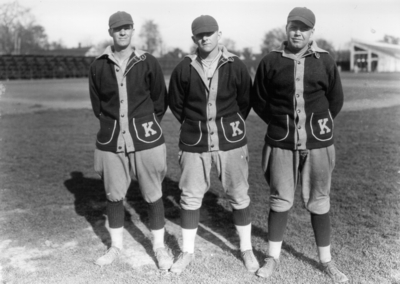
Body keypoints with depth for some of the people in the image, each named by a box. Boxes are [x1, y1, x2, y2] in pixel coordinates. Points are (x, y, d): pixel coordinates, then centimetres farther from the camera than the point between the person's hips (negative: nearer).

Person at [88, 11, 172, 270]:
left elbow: (160, 102, 6)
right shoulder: (99, 66, 2)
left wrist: (144, 125, 8)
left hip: (145, 139, -1)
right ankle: (116, 246, 30)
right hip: (111, 140, 2)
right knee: (114, 195, 11)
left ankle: (160, 247, 23)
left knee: (153, 195, 6)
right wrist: (113, 125, 6)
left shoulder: (148, 63, -3)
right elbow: (97, 106, 12)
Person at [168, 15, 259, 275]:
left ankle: (247, 249, 26)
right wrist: (195, 126, 11)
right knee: (190, 197, 7)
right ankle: (188, 252, 24)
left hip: (230, 140, 0)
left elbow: (246, 102, 8)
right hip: (194, 142, 1)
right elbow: (176, 104, 9)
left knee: (239, 196, 8)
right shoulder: (183, 69, -3)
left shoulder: (236, 66, -4)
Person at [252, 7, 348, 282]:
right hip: (281, 143, 0)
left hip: (318, 142, 1)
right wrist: (281, 124, 9)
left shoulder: (325, 61, 1)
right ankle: (273, 257, 23)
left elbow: (335, 100, 10)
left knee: (319, 203, 9)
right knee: (280, 201, 8)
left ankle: (327, 260, 24)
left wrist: (316, 125, 13)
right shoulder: (271, 61, 0)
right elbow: (258, 100, 8)